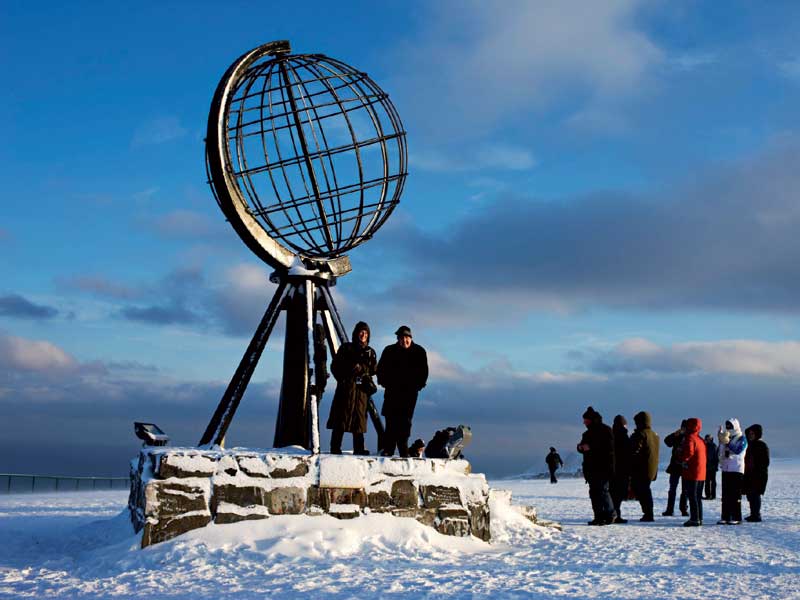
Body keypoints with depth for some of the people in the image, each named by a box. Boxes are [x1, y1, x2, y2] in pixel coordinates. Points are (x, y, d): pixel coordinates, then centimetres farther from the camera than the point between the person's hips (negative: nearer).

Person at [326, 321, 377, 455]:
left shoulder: (370, 352, 17)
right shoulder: (346, 348, 6)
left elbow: (373, 370, 11)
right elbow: (335, 366, 2)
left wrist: (361, 367, -7)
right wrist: (343, 379, -10)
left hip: (362, 389, 3)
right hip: (346, 387, -3)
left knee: (359, 418, 2)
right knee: (341, 418, -8)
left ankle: (359, 448, 4)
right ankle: (335, 448, -8)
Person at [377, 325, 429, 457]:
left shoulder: (419, 352, 4)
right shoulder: (389, 351, 5)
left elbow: (423, 371, 8)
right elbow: (381, 369, 11)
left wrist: (418, 385, 0)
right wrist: (385, 383, 1)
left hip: (410, 392, 0)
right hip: (392, 391, 0)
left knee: (405, 421, -4)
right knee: (391, 421, -5)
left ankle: (403, 450, 1)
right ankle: (388, 449, -5)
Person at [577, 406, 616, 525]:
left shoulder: (605, 430, -6)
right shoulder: (587, 433, 19)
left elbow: (608, 447, -16)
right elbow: (583, 446, 23)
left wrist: (591, 447, -20)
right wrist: (580, 447, -1)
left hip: (602, 467, -8)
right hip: (591, 468, 8)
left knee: (602, 490, -11)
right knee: (593, 492, 5)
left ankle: (610, 514, 1)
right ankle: (599, 516, 8)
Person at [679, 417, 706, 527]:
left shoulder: (690, 438, -12)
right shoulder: (701, 440, 16)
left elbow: (689, 452, -27)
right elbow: (703, 455, 18)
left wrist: (683, 460, -8)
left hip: (691, 473, -9)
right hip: (701, 474, 9)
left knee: (692, 496, -5)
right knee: (698, 497, 14)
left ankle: (694, 519, -7)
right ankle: (699, 518, 17)